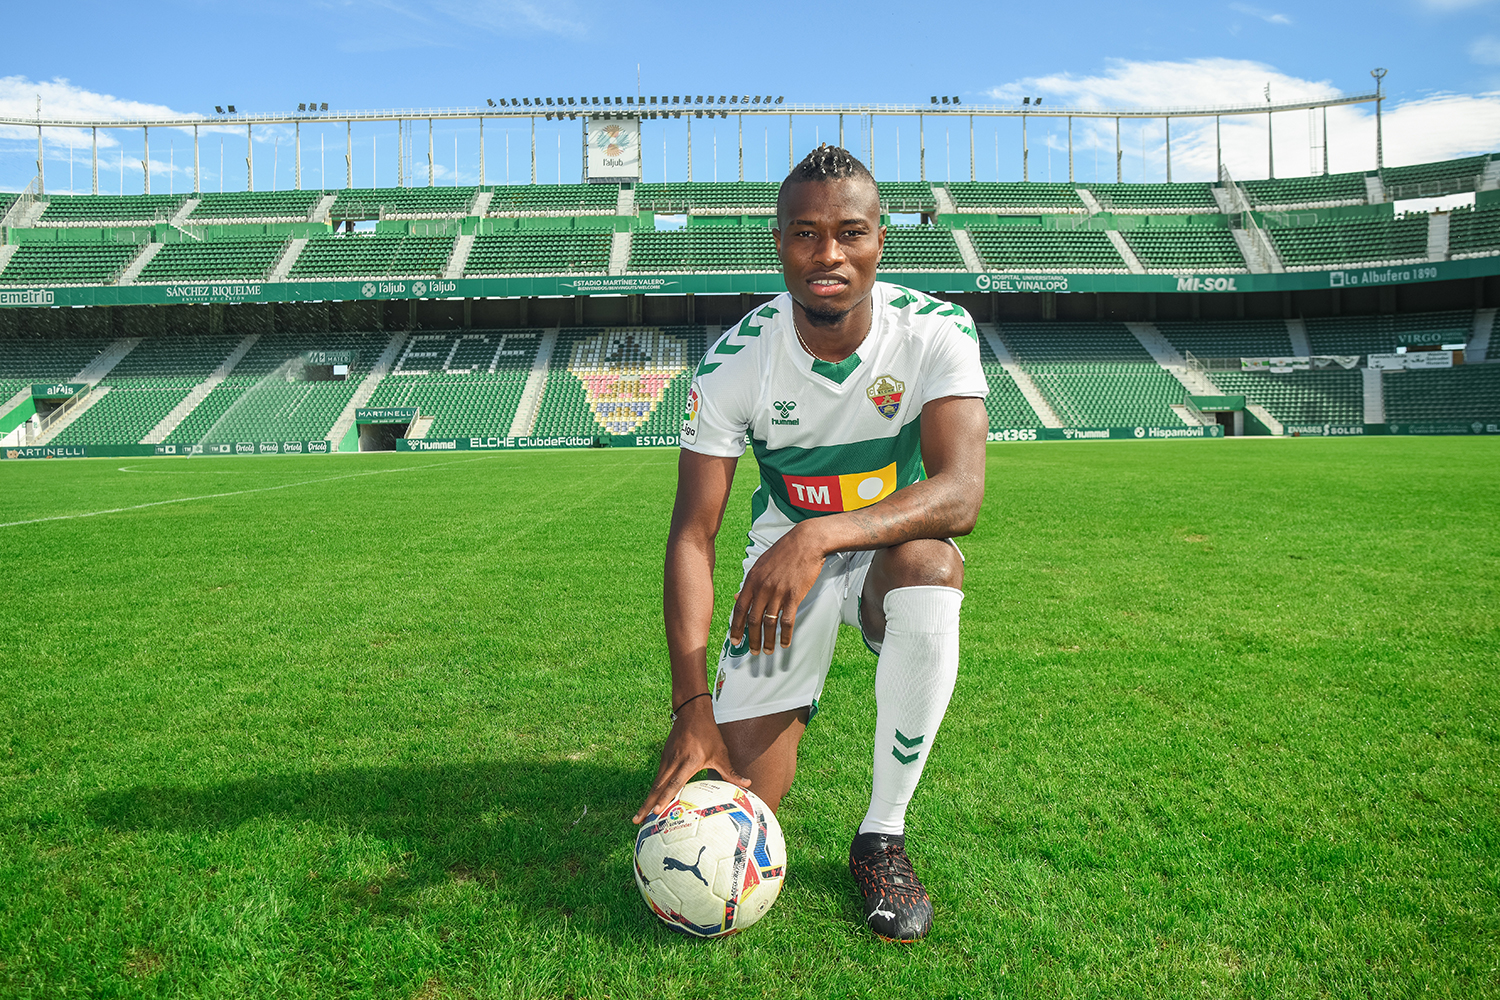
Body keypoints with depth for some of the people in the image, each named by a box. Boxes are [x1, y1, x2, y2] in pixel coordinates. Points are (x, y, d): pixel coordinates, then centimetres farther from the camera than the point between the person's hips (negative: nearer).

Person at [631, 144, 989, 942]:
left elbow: (960, 493, -32)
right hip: (784, 557, 1)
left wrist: (821, 535, -49)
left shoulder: (935, 332, -20)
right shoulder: (735, 360, -18)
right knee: (743, 800, -9)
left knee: (929, 568, -39)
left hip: (891, 546, 0)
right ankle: (749, 709, 31)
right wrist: (692, 706, -29)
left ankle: (882, 835, -18)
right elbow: (692, 534, -20)